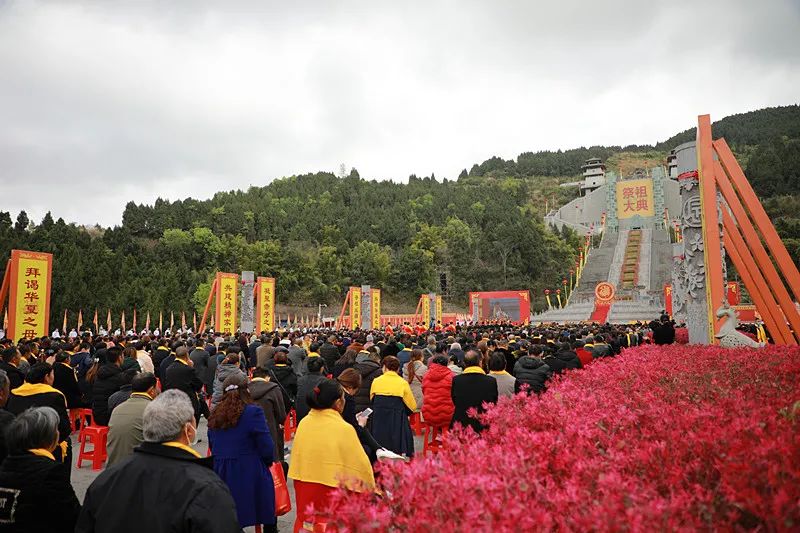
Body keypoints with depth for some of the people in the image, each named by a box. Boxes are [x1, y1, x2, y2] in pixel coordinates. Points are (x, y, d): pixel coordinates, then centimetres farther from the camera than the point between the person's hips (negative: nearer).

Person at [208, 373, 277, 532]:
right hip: (250, 474, -5)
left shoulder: (214, 415, 5)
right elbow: (266, 445, -12)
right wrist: (268, 461, 7)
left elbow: (212, 446, 13)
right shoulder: (253, 412, -13)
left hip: (221, 472, 6)